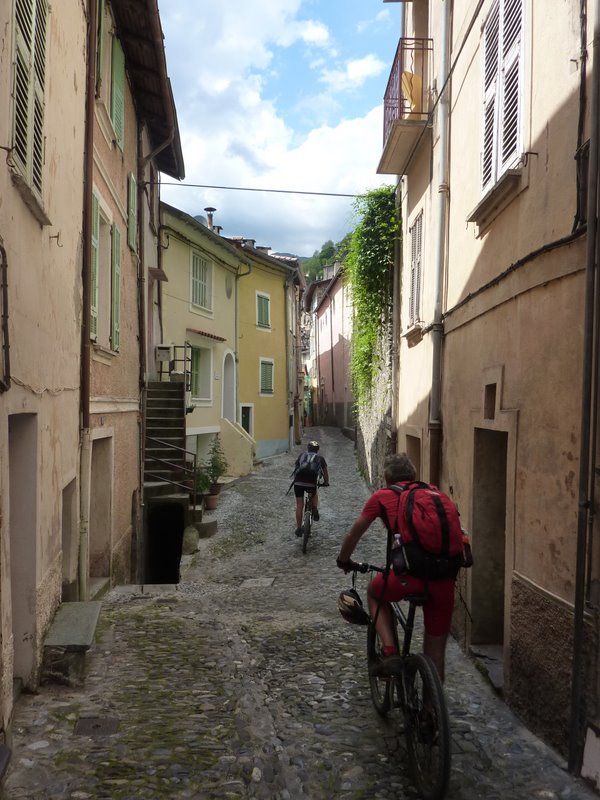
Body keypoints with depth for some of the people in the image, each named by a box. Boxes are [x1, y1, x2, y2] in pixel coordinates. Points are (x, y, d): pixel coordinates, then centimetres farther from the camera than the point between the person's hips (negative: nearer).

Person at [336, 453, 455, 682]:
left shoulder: (382, 496, 14)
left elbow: (353, 535, 24)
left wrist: (343, 561, 43)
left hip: (409, 573, -3)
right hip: (444, 578, 3)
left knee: (375, 593, 30)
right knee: (436, 650, 21)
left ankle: (390, 652, 14)